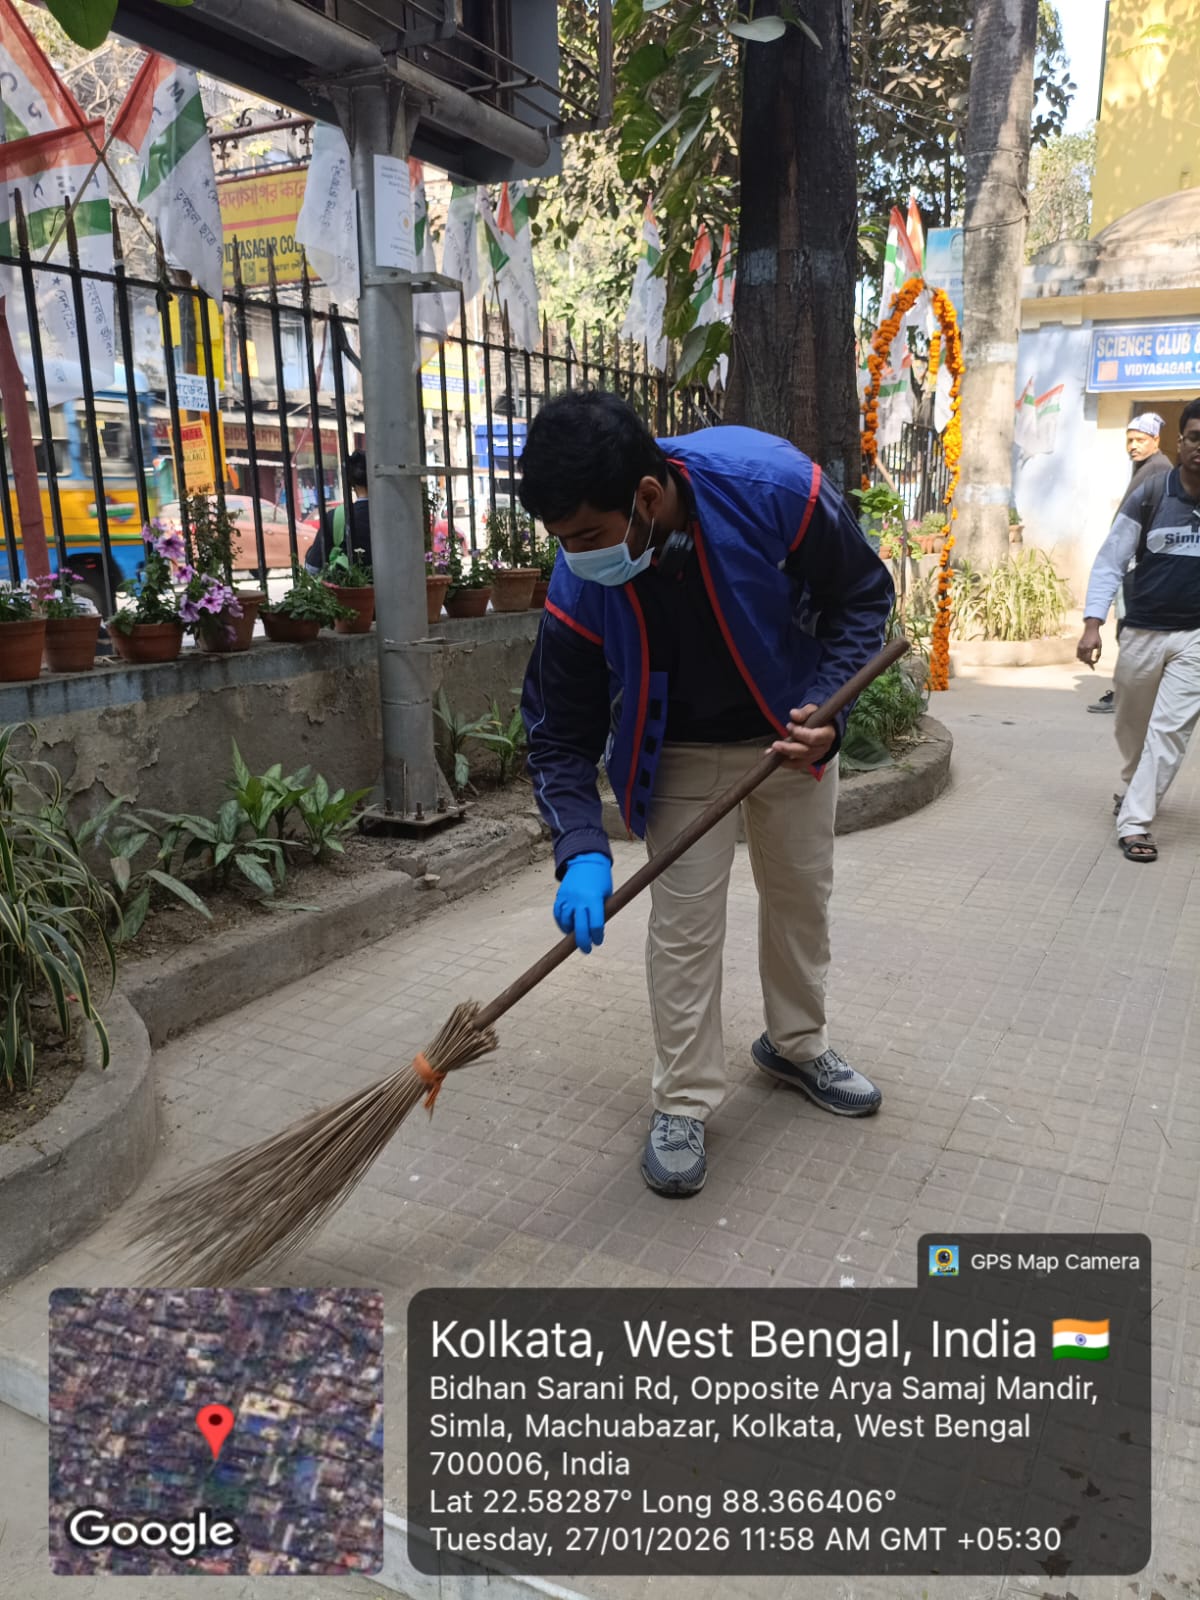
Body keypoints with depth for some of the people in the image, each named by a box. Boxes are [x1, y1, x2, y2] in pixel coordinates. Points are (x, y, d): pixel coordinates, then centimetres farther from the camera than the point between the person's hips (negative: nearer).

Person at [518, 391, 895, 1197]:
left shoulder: (776, 487, -32)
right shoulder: (581, 585, -27)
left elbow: (866, 593, -14)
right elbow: (560, 732, -16)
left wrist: (826, 707, -27)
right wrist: (582, 853, -29)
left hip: (794, 730, 1)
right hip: (684, 752, -1)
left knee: (802, 895, 15)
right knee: (683, 921, -4)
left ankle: (797, 1044, 39)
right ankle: (684, 1104, 13)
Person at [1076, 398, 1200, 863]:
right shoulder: (1149, 494, -6)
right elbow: (1110, 562, -4)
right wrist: (1092, 624, -13)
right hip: (1142, 631, 1)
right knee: (1131, 724, 16)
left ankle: (1134, 821, -5)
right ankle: (1134, 787, 43)